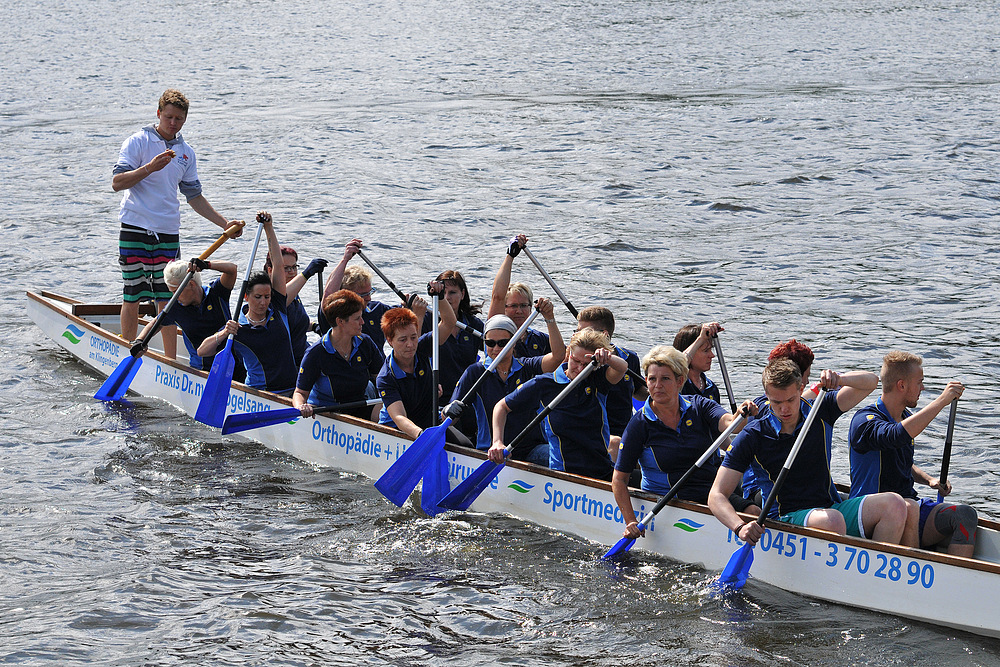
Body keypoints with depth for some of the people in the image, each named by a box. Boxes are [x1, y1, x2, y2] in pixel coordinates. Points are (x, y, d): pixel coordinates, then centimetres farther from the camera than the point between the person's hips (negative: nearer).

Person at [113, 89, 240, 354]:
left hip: (168, 233, 4)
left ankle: (171, 360, 7)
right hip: (136, 228, -4)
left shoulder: (186, 152, 13)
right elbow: (117, 183, -12)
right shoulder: (138, 142, -3)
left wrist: (225, 223, 14)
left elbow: (194, 196, 20)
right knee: (132, 297, -1)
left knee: (167, 298, 4)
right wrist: (150, 167, -24)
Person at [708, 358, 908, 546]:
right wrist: (740, 528, -30)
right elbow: (716, 496, -10)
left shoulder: (820, 412, 3)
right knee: (831, 520, -38)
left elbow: (871, 381, -1)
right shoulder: (751, 437, -6)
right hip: (786, 518, -4)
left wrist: (839, 379, -23)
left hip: (832, 507, 4)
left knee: (894, 504, -22)